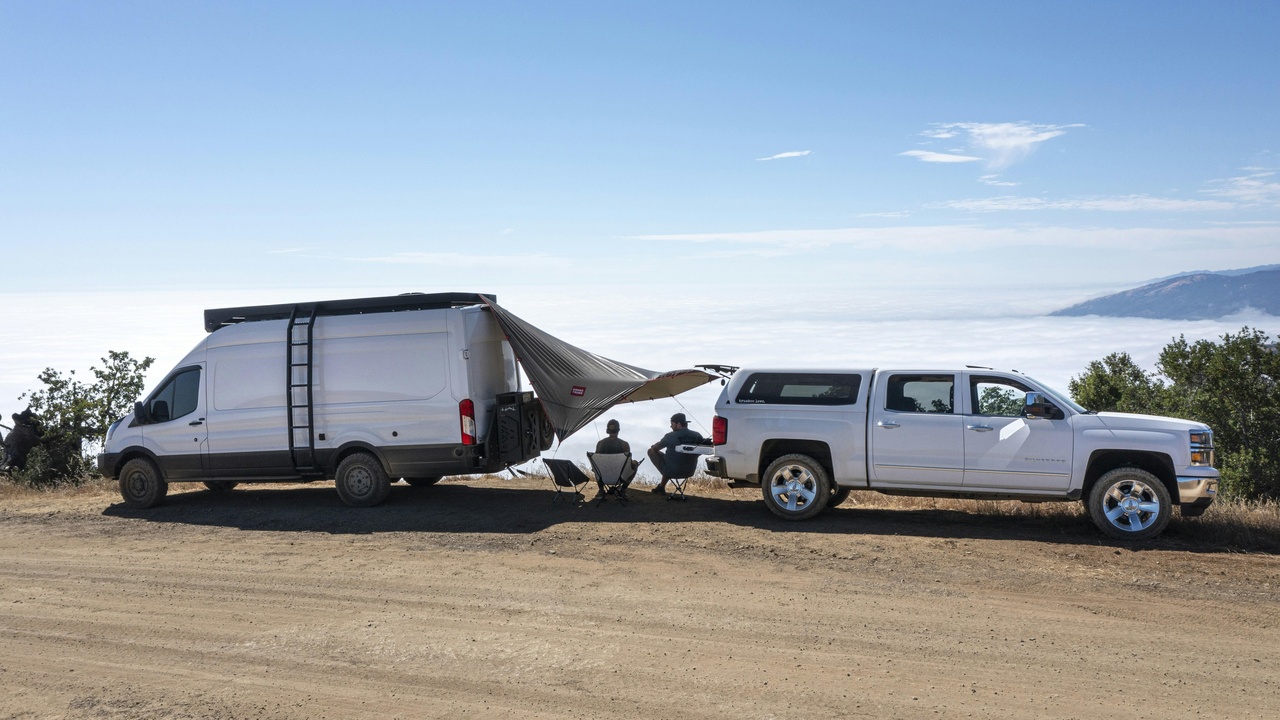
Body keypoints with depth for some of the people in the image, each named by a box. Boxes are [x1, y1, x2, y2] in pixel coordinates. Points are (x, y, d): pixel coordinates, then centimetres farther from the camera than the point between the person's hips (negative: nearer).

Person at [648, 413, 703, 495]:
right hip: (690, 472, 5)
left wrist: (653, 447, 20)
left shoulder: (670, 436, -19)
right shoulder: (697, 436, -8)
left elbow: (655, 448, -4)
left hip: (671, 471, -5)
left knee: (651, 451, 15)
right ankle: (661, 487, 42)